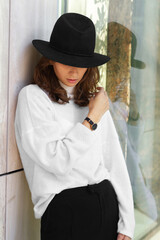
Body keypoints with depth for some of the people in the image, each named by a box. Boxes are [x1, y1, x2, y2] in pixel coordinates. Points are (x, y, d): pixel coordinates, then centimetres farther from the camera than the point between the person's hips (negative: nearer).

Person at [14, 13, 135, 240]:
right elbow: (57, 162, -15)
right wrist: (93, 119, -8)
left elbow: (115, 164, 8)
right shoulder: (32, 97, -4)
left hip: (108, 203, 5)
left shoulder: (95, 100, 11)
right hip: (65, 209, -5)